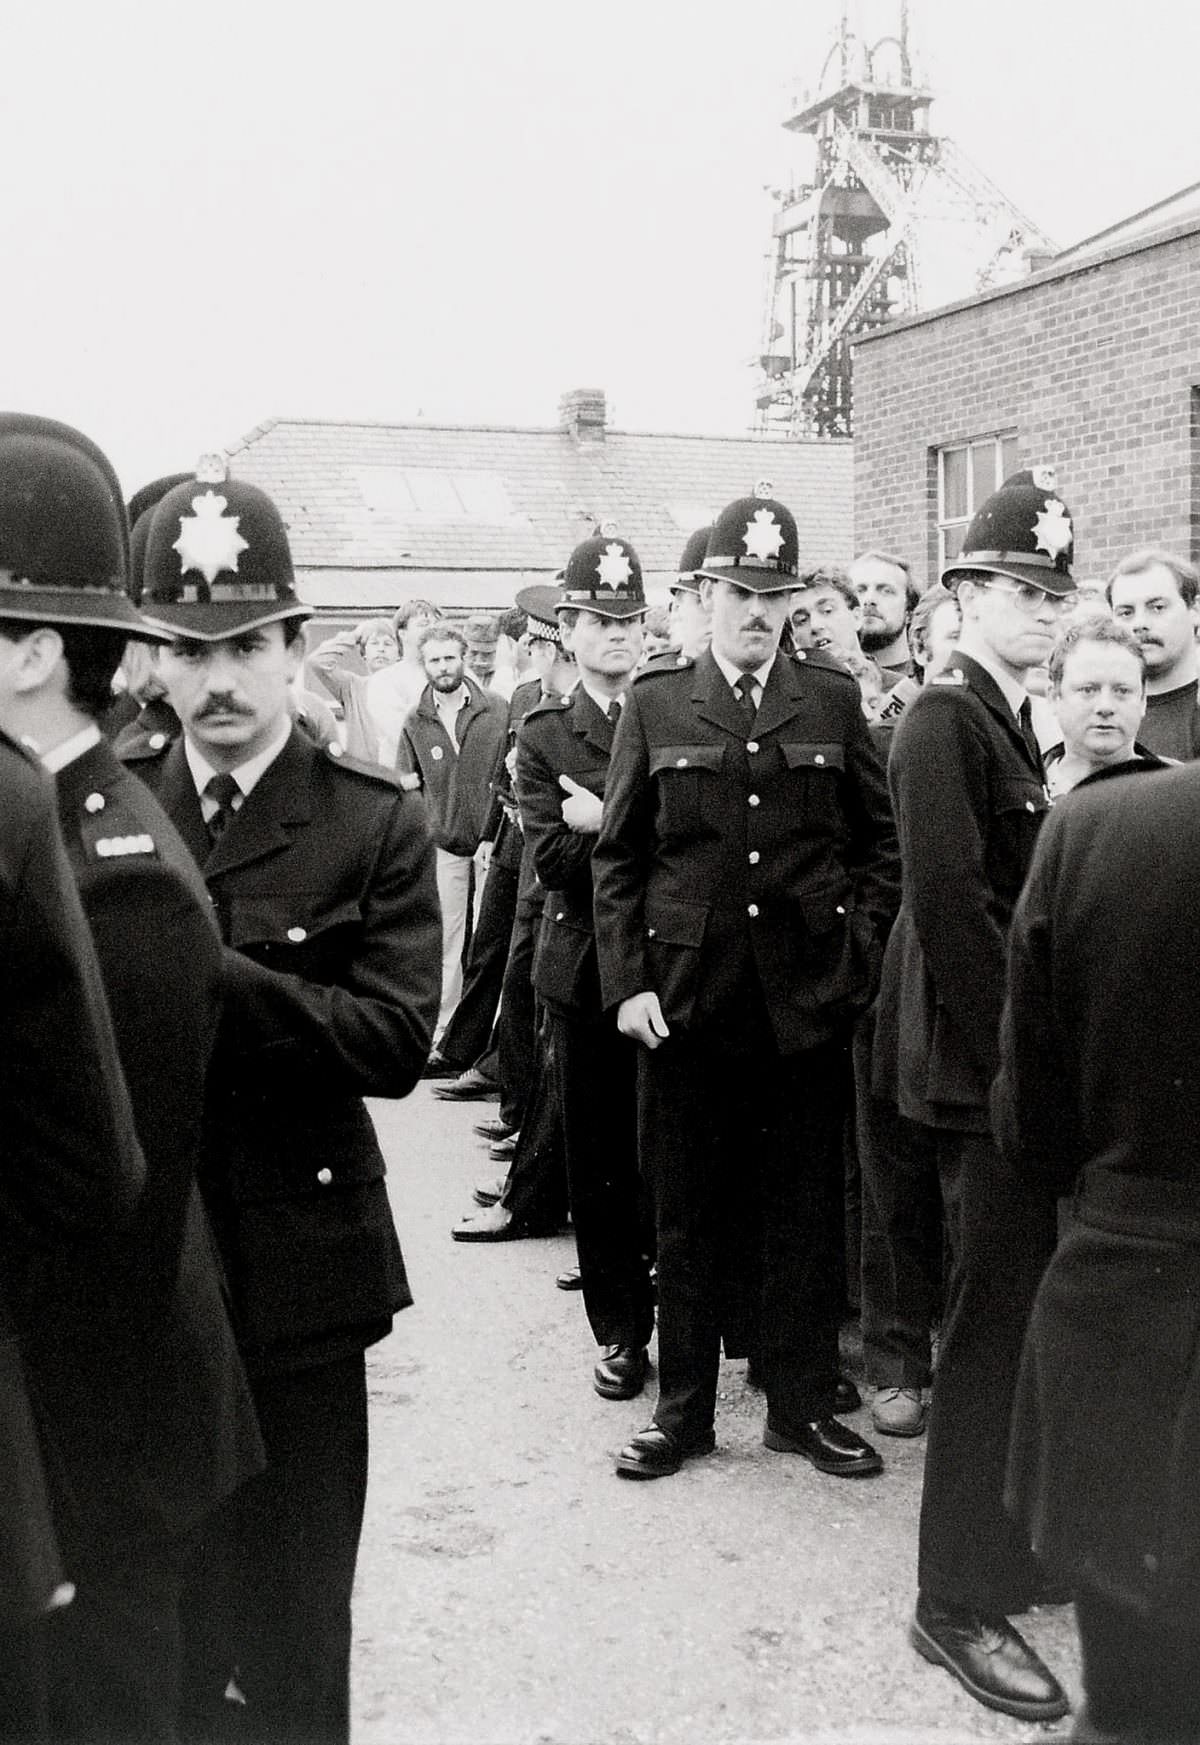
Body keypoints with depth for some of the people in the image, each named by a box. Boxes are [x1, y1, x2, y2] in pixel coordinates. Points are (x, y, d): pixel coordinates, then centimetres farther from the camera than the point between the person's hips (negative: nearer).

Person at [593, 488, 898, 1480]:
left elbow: (881, 841, 9)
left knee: (804, 1206, 9)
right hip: (685, 998, -1)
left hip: (807, 998, 1)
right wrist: (627, 981, -4)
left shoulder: (832, 701, 6)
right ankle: (683, 1408, 23)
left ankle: (804, 1406, 23)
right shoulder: (656, 705, 3)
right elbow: (618, 857, 3)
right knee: (687, 1211, 8)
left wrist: (860, 950, -1)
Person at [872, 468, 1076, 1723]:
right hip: (983, 1064, -8)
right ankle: (963, 1600, 12)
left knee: (1029, 1315, 16)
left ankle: (1023, 1540, 32)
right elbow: (953, 909, -20)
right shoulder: (943, 722, -13)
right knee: (998, 1322, -1)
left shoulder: (1011, 721, 13)